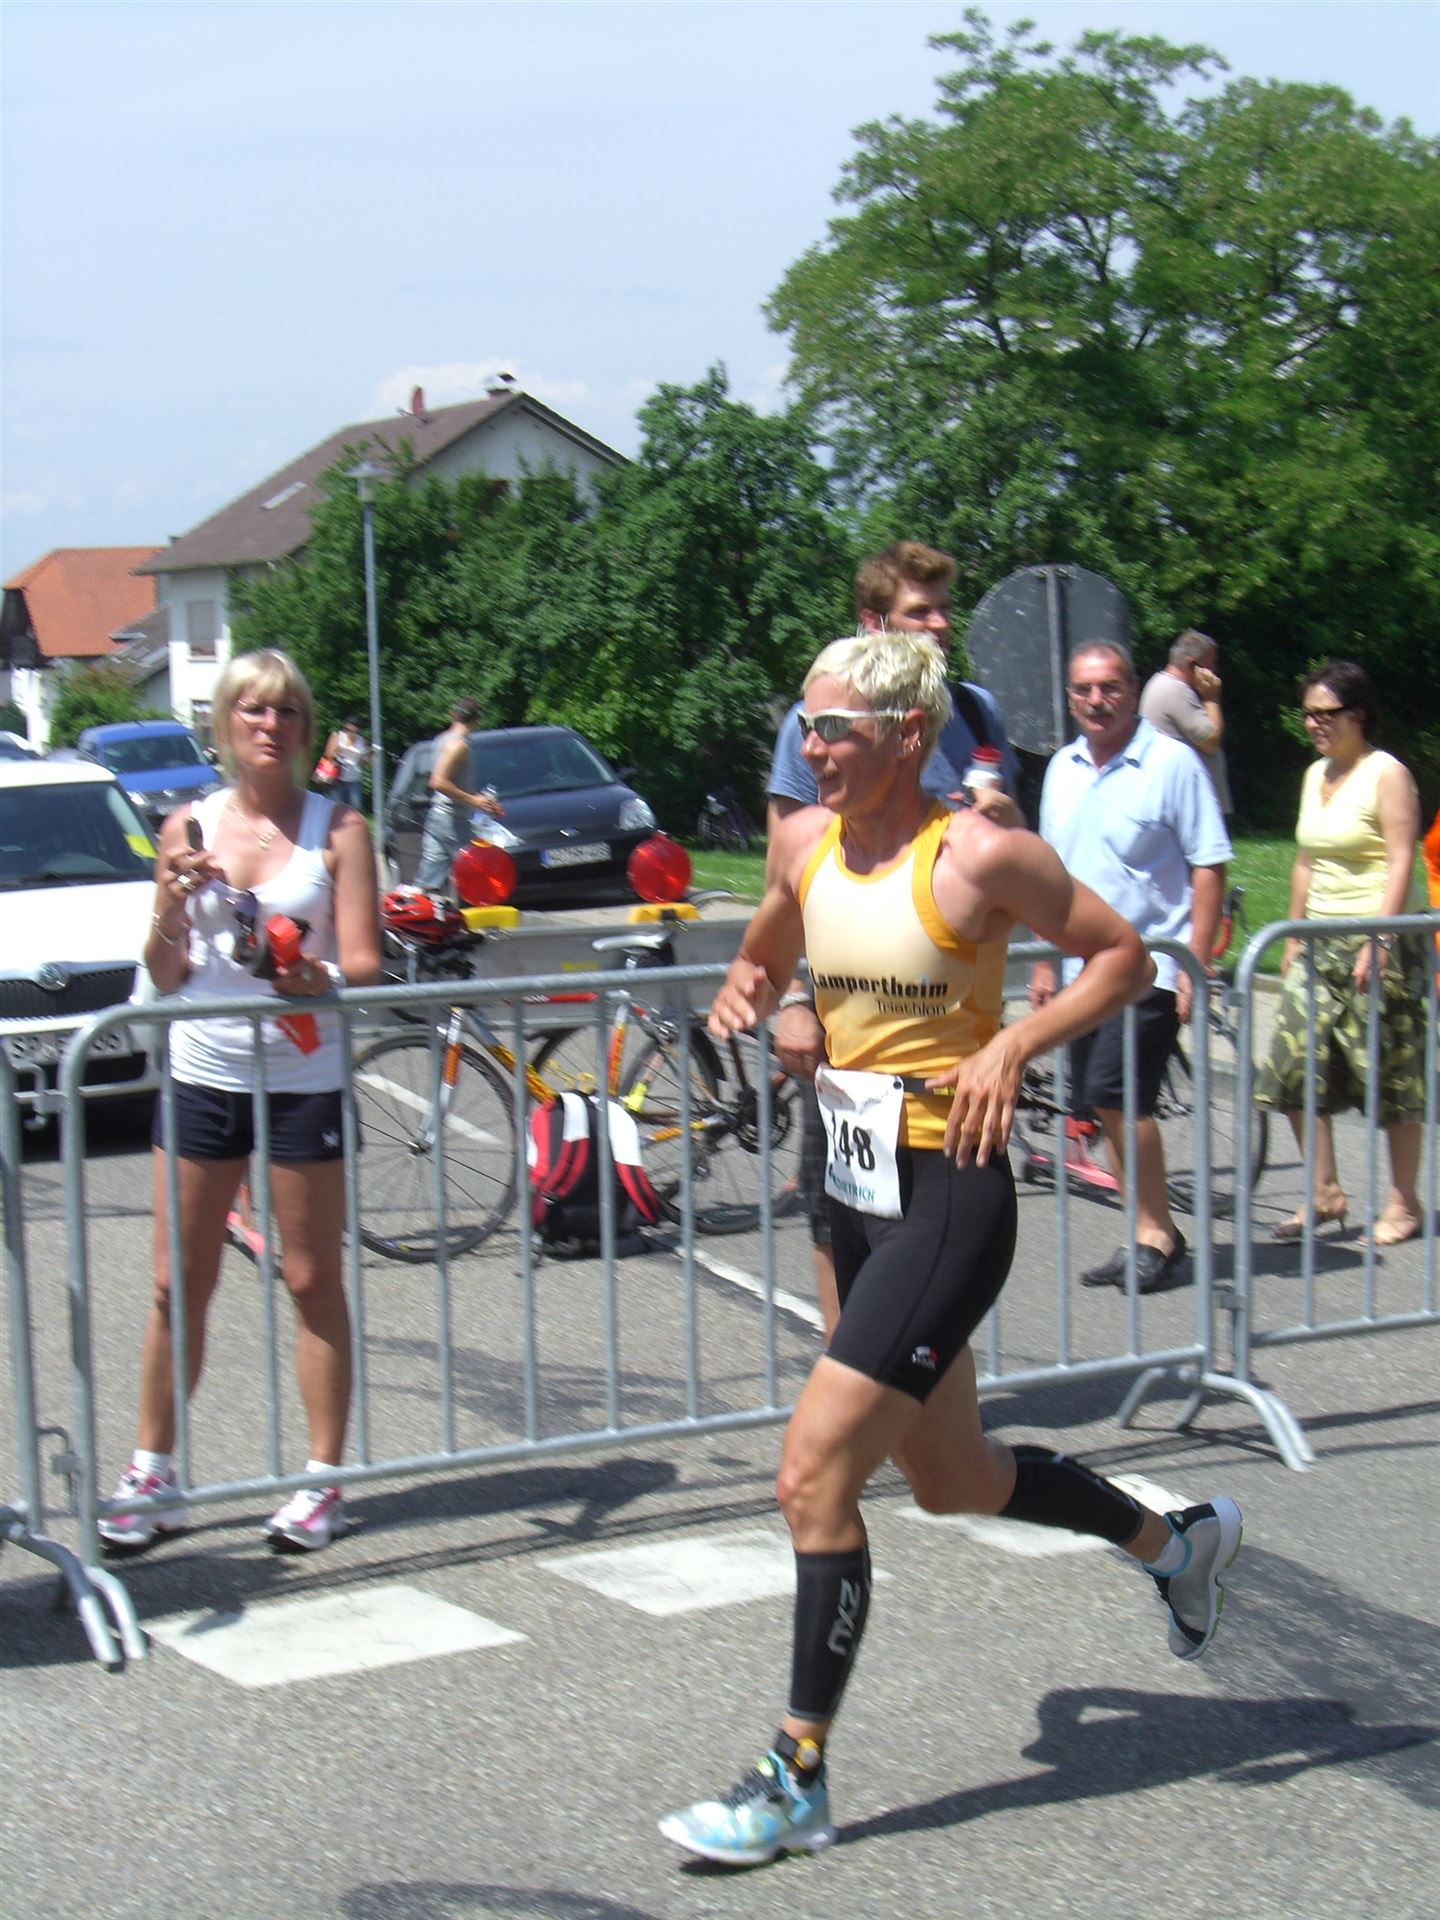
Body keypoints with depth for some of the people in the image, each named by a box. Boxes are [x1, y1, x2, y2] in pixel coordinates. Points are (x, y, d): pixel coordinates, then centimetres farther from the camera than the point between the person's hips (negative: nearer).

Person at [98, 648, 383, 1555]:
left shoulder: (337, 827, 0)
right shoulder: (190, 826, 6)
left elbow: (364, 962, -6)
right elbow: (165, 975, 5)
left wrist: (321, 980, -28)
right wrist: (173, 904, -15)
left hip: (303, 1078, -2)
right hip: (202, 1073, 2)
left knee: (314, 1282, 4)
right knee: (179, 1286, 6)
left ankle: (323, 1481, 13)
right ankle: (153, 1478, 17)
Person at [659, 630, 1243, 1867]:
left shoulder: (978, 857, -15)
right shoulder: (804, 841, 4)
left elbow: (1122, 957, -5)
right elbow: (765, 959, 21)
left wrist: (1014, 1045, -18)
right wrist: (740, 1001, -1)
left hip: (950, 1198, -8)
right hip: (859, 1193, 8)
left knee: (814, 1473, -12)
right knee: (950, 1478, 21)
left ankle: (799, 1781, 2)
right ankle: (1177, 1542, 45)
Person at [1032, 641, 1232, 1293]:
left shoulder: (1171, 762, -8)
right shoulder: (1062, 769, 11)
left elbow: (1208, 867, -9)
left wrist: (1196, 965, -15)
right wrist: (1045, 960, 16)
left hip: (1150, 963, -7)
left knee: (1116, 1095, -14)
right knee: (1104, 1103, 8)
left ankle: (1155, 1233, -2)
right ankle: (1153, 1234, 18)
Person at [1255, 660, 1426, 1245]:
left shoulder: (1387, 773, -8)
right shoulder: (1316, 775, 14)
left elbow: (1401, 862, -14)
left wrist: (1378, 942, -21)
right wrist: (1293, 937, 17)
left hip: (1375, 940, -7)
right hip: (1322, 943, 7)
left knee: (1392, 1075, 0)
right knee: (1294, 1067, 1)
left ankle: (1402, 1202, 10)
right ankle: (1325, 1193, 11)